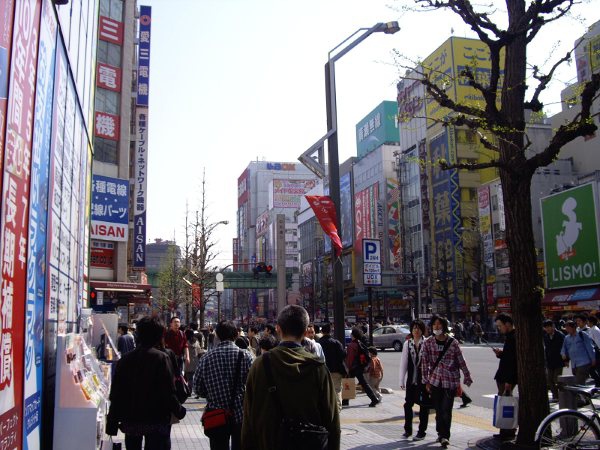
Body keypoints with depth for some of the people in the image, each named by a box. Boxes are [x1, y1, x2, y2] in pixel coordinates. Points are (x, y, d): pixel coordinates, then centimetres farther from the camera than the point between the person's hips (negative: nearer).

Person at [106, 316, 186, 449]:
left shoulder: (125, 359, 1)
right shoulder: (161, 358, -14)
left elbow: (116, 394, 3)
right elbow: (168, 392, -16)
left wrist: (112, 422, 11)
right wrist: (179, 411, 0)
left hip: (130, 420, 5)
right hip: (157, 420, -5)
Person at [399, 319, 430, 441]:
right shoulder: (408, 344, 4)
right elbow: (403, 363, 5)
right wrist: (401, 380, 4)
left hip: (424, 378, -3)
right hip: (411, 379, 3)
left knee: (424, 405, 6)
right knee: (408, 404, 7)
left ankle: (422, 432, 19)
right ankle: (408, 429, 24)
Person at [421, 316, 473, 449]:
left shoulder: (453, 342, -4)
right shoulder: (428, 343, 0)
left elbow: (461, 362, 2)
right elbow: (424, 363, 2)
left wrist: (467, 377, 6)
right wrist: (426, 381, 1)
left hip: (450, 381, -2)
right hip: (435, 381, 2)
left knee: (446, 409, -6)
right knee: (438, 409, 8)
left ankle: (445, 436, 3)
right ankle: (441, 433, 25)